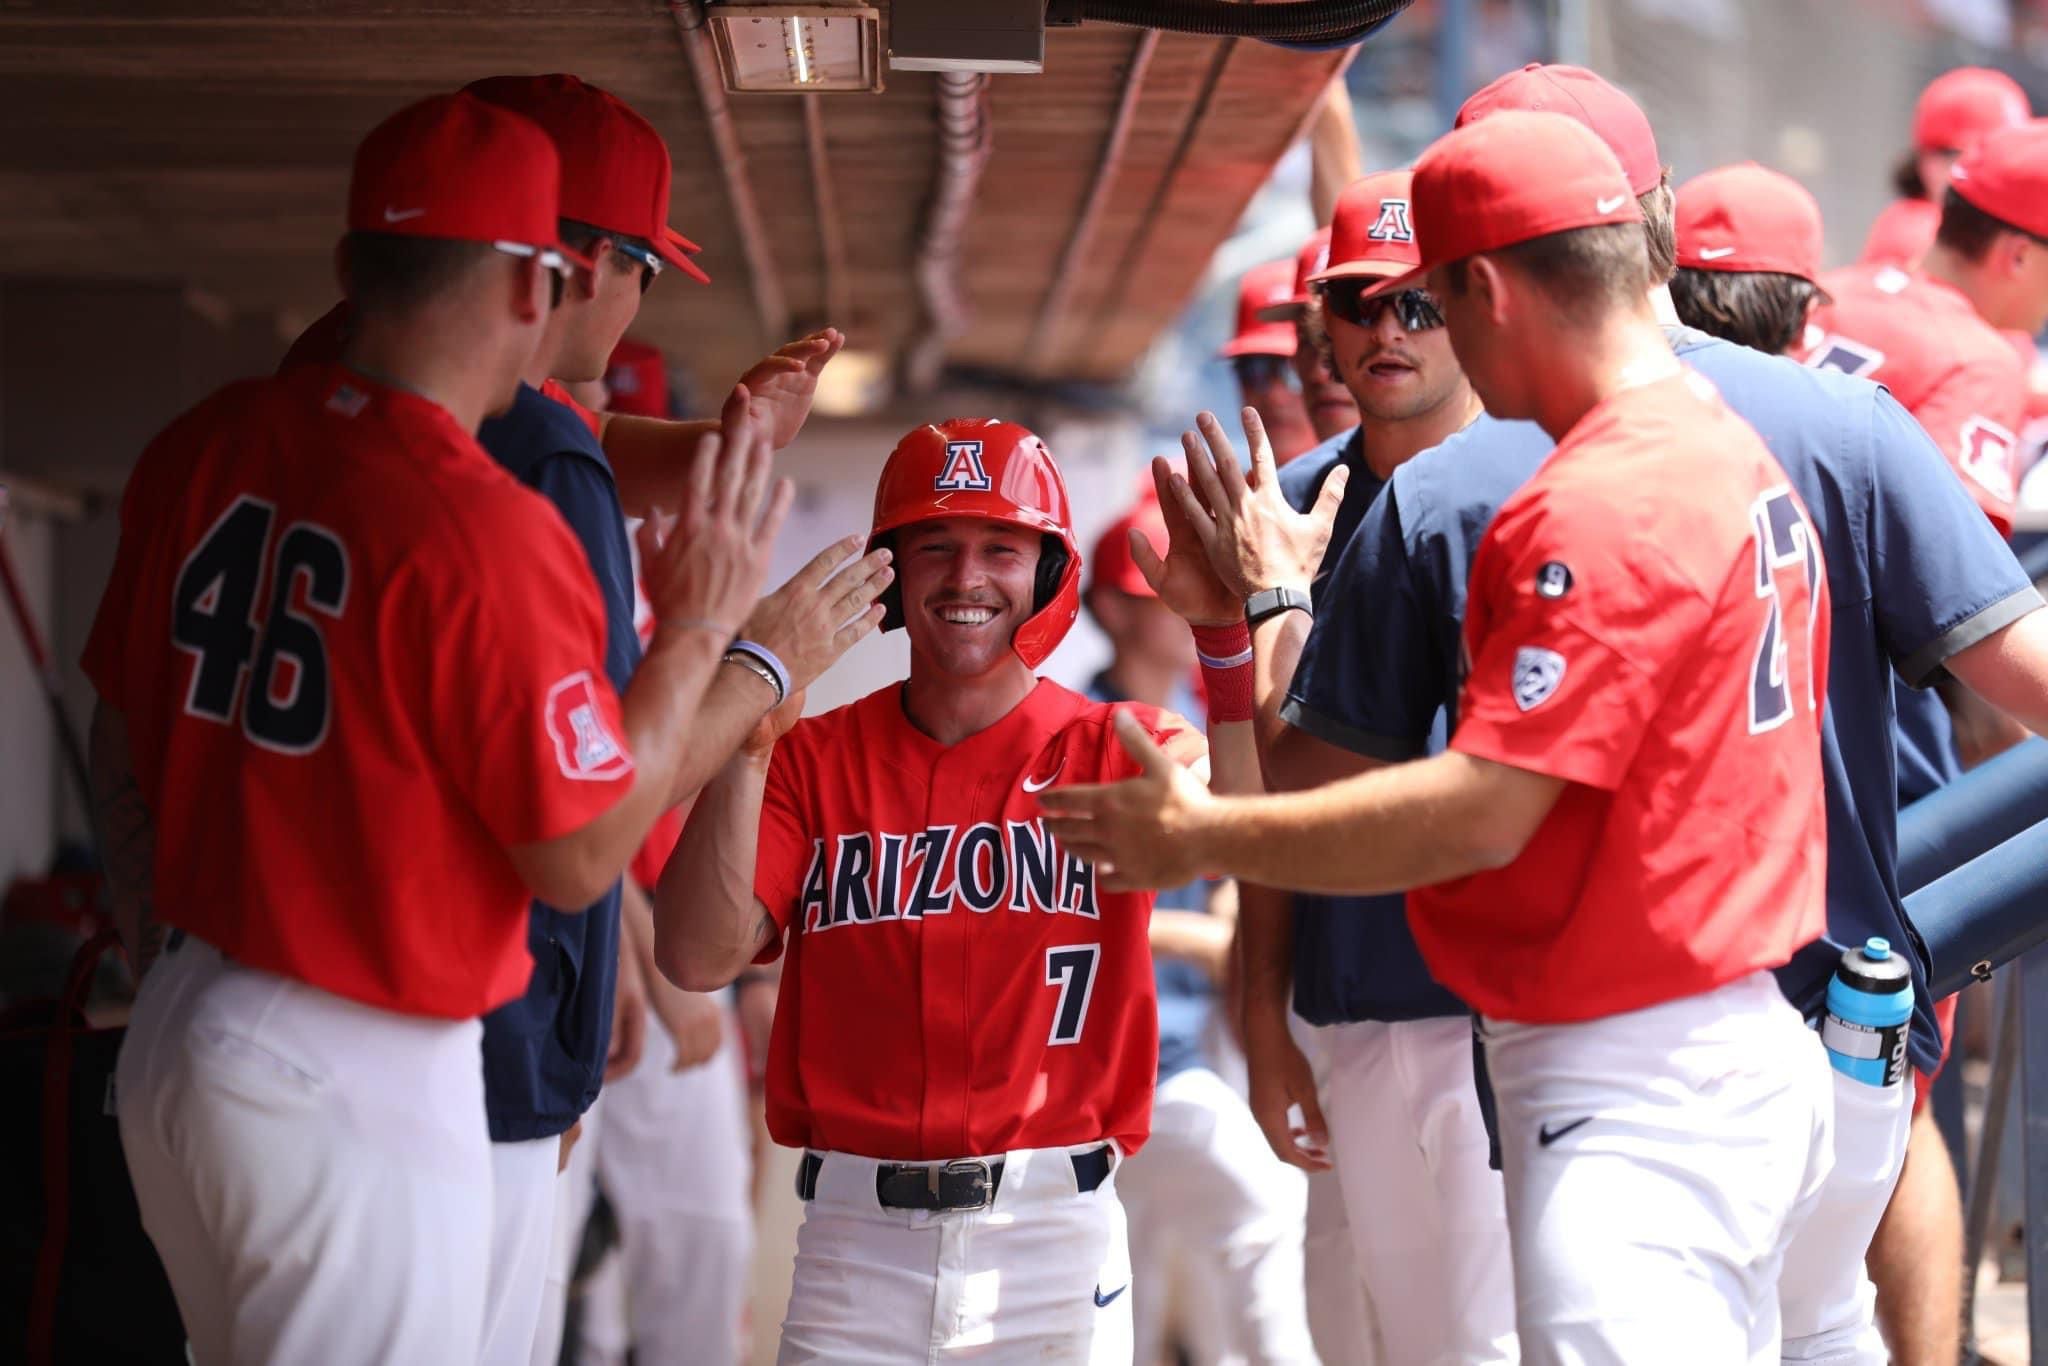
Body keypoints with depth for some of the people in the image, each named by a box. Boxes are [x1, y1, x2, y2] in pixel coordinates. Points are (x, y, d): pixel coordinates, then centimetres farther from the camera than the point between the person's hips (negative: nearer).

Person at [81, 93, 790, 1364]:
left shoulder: (202, 449, 3)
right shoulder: (489, 531, -20)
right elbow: (580, 857, -12)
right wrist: (698, 628, -2)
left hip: (171, 1046, 8)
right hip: (364, 1086, -8)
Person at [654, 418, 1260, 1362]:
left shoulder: (1112, 750, 3)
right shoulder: (814, 759, 6)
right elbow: (699, 959, -7)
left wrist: (1227, 629, -32)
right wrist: (746, 734, -17)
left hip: (1052, 1244, -1)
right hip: (855, 1239, 1)